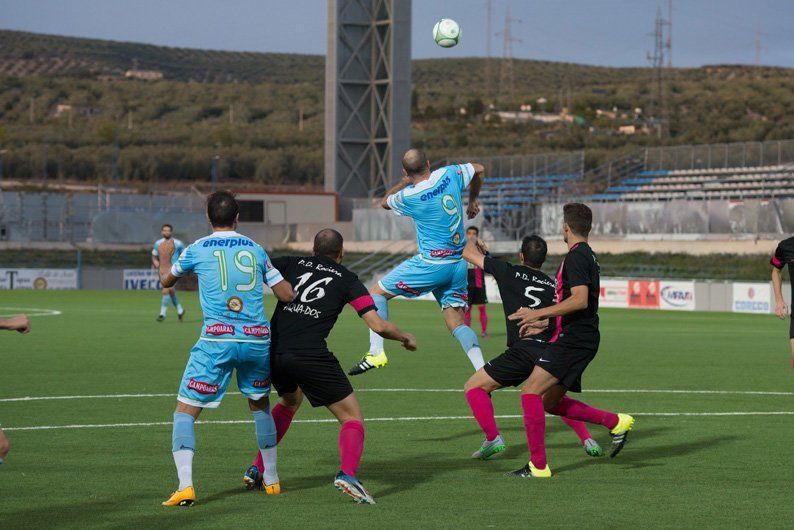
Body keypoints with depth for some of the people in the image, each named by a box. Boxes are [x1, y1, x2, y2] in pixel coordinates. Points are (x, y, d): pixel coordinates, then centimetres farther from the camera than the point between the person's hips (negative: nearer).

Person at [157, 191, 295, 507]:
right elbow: (286, 294, 12)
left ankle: (185, 486, -14)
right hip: (258, 339, 3)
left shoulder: (197, 250, 4)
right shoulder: (255, 249, 10)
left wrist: (165, 256, 44)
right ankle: (271, 479, 31)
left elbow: (166, 281, 23)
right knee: (260, 404, 26)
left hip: (217, 340, -3)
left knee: (185, 411, 3)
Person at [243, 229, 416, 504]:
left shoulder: (293, 263, 18)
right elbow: (378, 325, 2)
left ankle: (257, 469, 29)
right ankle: (347, 473, -22)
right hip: (311, 355, -5)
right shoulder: (348, 280, 10)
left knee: (289, 403, 35)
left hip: (274, 352, 5)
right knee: (353, 418, 5)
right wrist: (406, 337, 20)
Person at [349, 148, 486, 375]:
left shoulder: (409, 196, -11)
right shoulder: (449, 174, -1)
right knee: (457, 323, 8)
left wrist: (404, 182, 24)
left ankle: (376, 352, -2)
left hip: (431, 263, -5)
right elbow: (479, 170, 22)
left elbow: (385, 202, 13)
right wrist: (472, 201, 35)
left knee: (378, 293, 9)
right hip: (459, 264, 5)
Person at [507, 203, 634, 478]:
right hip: (580, 339, 10)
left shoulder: (576, 257, -12)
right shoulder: (587, 255, 20)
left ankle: (538, 466, -15)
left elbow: (580, 300, -23)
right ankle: (616, 422, 16)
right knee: (550, 401, 14)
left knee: (530, 391, -14)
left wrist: (538, 313, -19)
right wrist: (542, 323, 29)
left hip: (573, 339, -10)